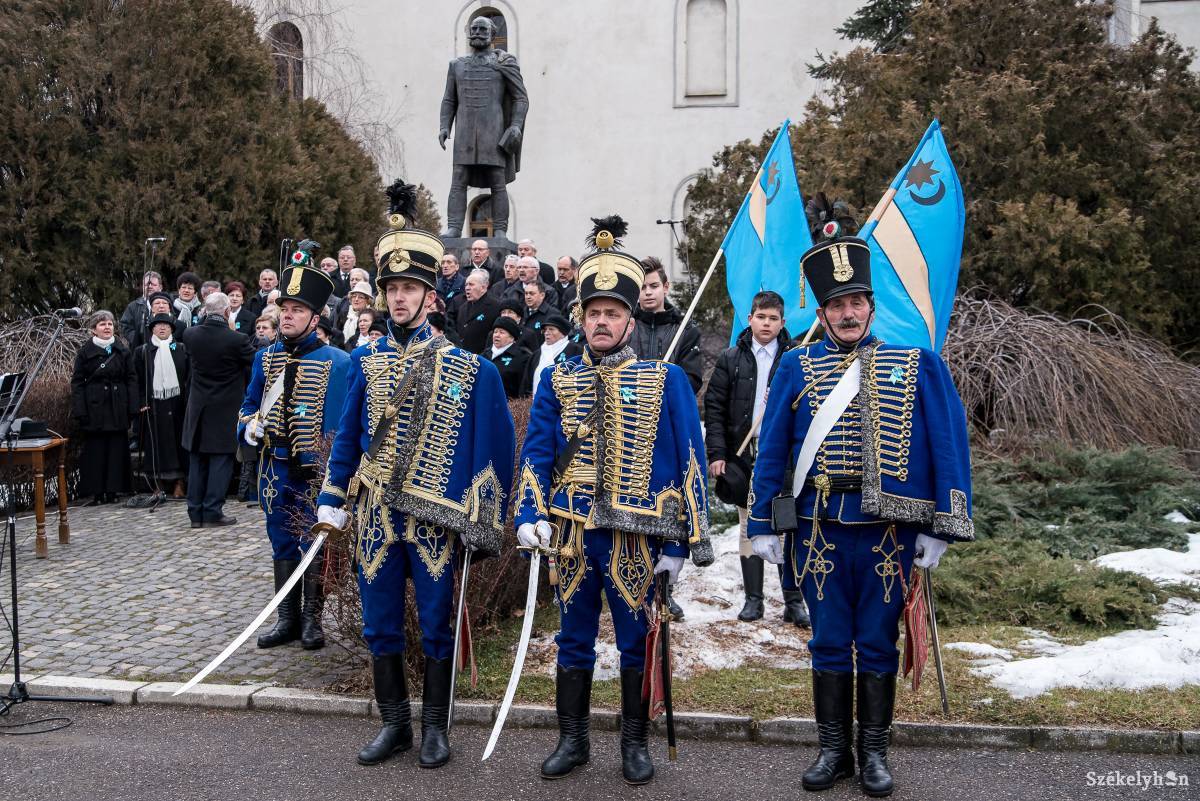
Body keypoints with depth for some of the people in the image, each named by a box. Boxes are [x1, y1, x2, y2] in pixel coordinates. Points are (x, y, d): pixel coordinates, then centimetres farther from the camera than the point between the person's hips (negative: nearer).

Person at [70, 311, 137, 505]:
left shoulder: (123, 351, 8)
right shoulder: (85, 352, 3)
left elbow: (131, 380, 7)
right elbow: (77, 383, 0)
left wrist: (132, 408, -2)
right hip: (94, 407, -2)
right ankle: (97, 493, 3)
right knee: (95, 450, -1)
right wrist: (79, 412, -8)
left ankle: (113, 490, 9)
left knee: (117, 449, 3)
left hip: (118, 409, 2)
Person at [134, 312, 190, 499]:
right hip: (153, 405, 0)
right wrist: (142, 403, -5)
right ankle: (159, 487, 7)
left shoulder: (182, 349, 8)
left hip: (176, 403, 0)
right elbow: (138, 380, 5)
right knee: (156, 445, 1)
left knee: (177, 443, 1)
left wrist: (187, 401, -5)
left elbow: (189, 376, 5)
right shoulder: (142, 351, 8)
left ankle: (178, 485, 7)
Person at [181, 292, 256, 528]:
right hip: (225, 411, -4)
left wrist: (205, 317, 13)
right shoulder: (236, 339, -18)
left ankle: (196, 513, 15)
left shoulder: (190, 335, -6)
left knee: (197, 461, 11)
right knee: (221, 460, 2)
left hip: (198, 409, 4)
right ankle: (213, 512, 2)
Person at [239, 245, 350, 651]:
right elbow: (249, 404, 17)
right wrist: (248, 426, -4)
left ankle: (312, 619, 16)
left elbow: (340, 423, -8)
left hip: (313, 470, -5)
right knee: (282, 542, 12)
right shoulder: (265, 358, 7)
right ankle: (287, 618, 23)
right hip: (274, 467, 5)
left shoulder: (336, 362, -8)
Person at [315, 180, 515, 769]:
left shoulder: (468, 369, -5)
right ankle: (395, 724, 26)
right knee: (381, 625, 10)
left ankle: (435, 726, 23)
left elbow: (493, 443, -3)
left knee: (435, 625, 7)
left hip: (434, 517, -3)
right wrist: (332, 500, 5)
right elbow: (347, 436, 10)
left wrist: (480, 520, -5)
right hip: (374, 516, 3)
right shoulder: (365, 362, 5)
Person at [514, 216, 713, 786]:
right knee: (574, 642, 12)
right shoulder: (556, 381, 5)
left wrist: (681, 543, -7)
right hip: (572, 535, 2)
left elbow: (689, 461, -3)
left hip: (636, 539, -2)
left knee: (636, 643, 9)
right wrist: (530, 517, -12)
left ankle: (635, 744, 25)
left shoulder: (666, 380, -2)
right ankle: (573, 741, 27)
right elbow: (536, 454, 4)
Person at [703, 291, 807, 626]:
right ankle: (753, 599, 17)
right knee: (749, 529, 9)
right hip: (742, 457, 1)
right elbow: (714, 409, 3)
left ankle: (794, 601, 11)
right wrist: (717, 453, -5)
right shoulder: (731, 359, 5)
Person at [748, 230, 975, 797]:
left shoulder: (918, 365, 3)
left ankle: (874, 754, 23)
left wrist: (939, 529, -4)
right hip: (821, 530, 1)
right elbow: (771, 451, 6)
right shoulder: (796, 369, 5)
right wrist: (764, 528, 2)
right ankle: (833, 750, 23)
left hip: (890, 531, -1)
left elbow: (949, 448, 1)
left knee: (878, 644, 9)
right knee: (829, 641, 10)